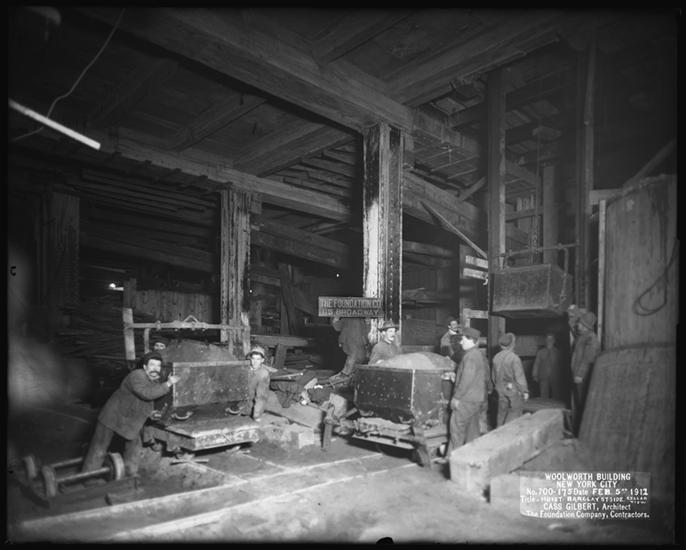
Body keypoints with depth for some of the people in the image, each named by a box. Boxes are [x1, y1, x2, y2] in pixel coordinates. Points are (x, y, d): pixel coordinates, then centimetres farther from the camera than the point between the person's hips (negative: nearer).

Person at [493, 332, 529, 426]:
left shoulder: (496, 357, 3)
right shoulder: (514, 357, -17)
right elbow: (519, 376, -14)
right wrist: (525, 390, -6)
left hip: (500, 389, 7)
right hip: (513, 389, -6)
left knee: (502, 412, 15)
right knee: (515, 412, 2)